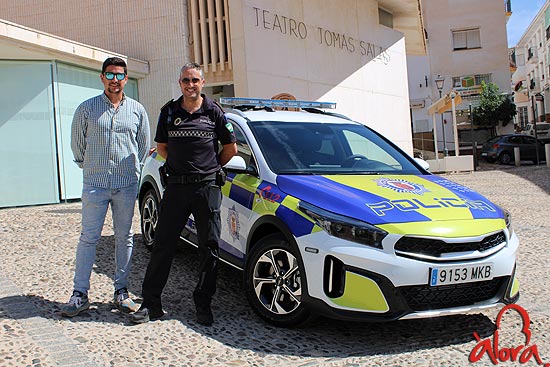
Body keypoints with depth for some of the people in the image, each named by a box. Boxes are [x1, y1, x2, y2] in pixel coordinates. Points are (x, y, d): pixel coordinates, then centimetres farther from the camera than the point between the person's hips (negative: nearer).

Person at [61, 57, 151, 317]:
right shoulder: (87, 108, 3)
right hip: (95, 184, -1)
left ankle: (121, 291, 17)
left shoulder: (137, 110, 7)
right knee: (89, 237, 0)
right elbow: (77, 143, 12)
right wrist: (89, 167, 11)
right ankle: (80, 294, 7)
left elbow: (144, 144, 17)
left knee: (124, 237, 7)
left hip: (127, 185, 2)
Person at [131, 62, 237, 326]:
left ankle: (203, 304, 17)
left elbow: (230, 148, 8)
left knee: (209, 248, 4)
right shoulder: (169, 111, 8)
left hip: (207, 187, -1)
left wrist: (210, 169, 11)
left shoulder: (213, 111, 2)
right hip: (176, 186, 2)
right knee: (162, 245, 2)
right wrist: (182, 166, 11)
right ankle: (150, 303, 11)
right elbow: (161, 146, 19)